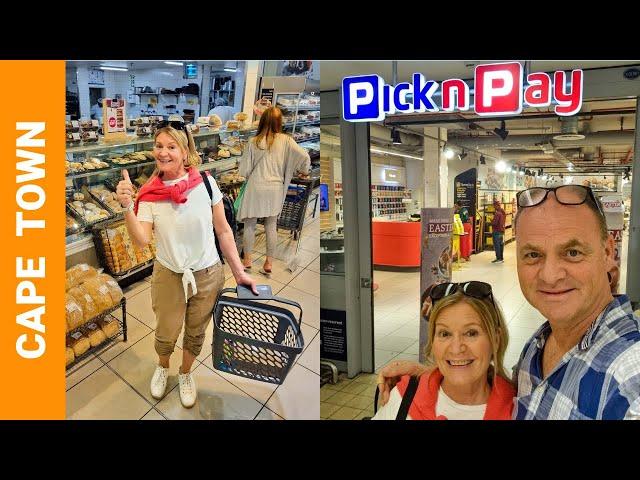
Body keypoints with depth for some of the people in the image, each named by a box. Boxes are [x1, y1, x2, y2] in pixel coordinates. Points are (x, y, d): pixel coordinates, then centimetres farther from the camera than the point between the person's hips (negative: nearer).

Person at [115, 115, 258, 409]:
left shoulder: (205, 183, -12)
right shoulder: (149, 194, -10)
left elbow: (223, 231, -6)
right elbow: (141, 240, -17)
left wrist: (239, 272, -5)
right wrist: (126, 207, -31)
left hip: (208, 275, 0)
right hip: (169, 275, 0)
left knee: (196, 333, 19)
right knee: (166, 335, 16)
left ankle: (185, 374, 49)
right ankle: (163, 367, 51)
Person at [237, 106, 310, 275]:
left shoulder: (254, 142, -7)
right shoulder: (286, 140, -6)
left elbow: (244, 170, -4)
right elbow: (305, 157, -14)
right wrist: (303, 170, 7)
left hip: (255, 188, -1)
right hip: (275, 189, 2)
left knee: (249, 225, 12)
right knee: (271, 226, 11)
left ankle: (247, 259, 20)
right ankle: (269, 262, 15)